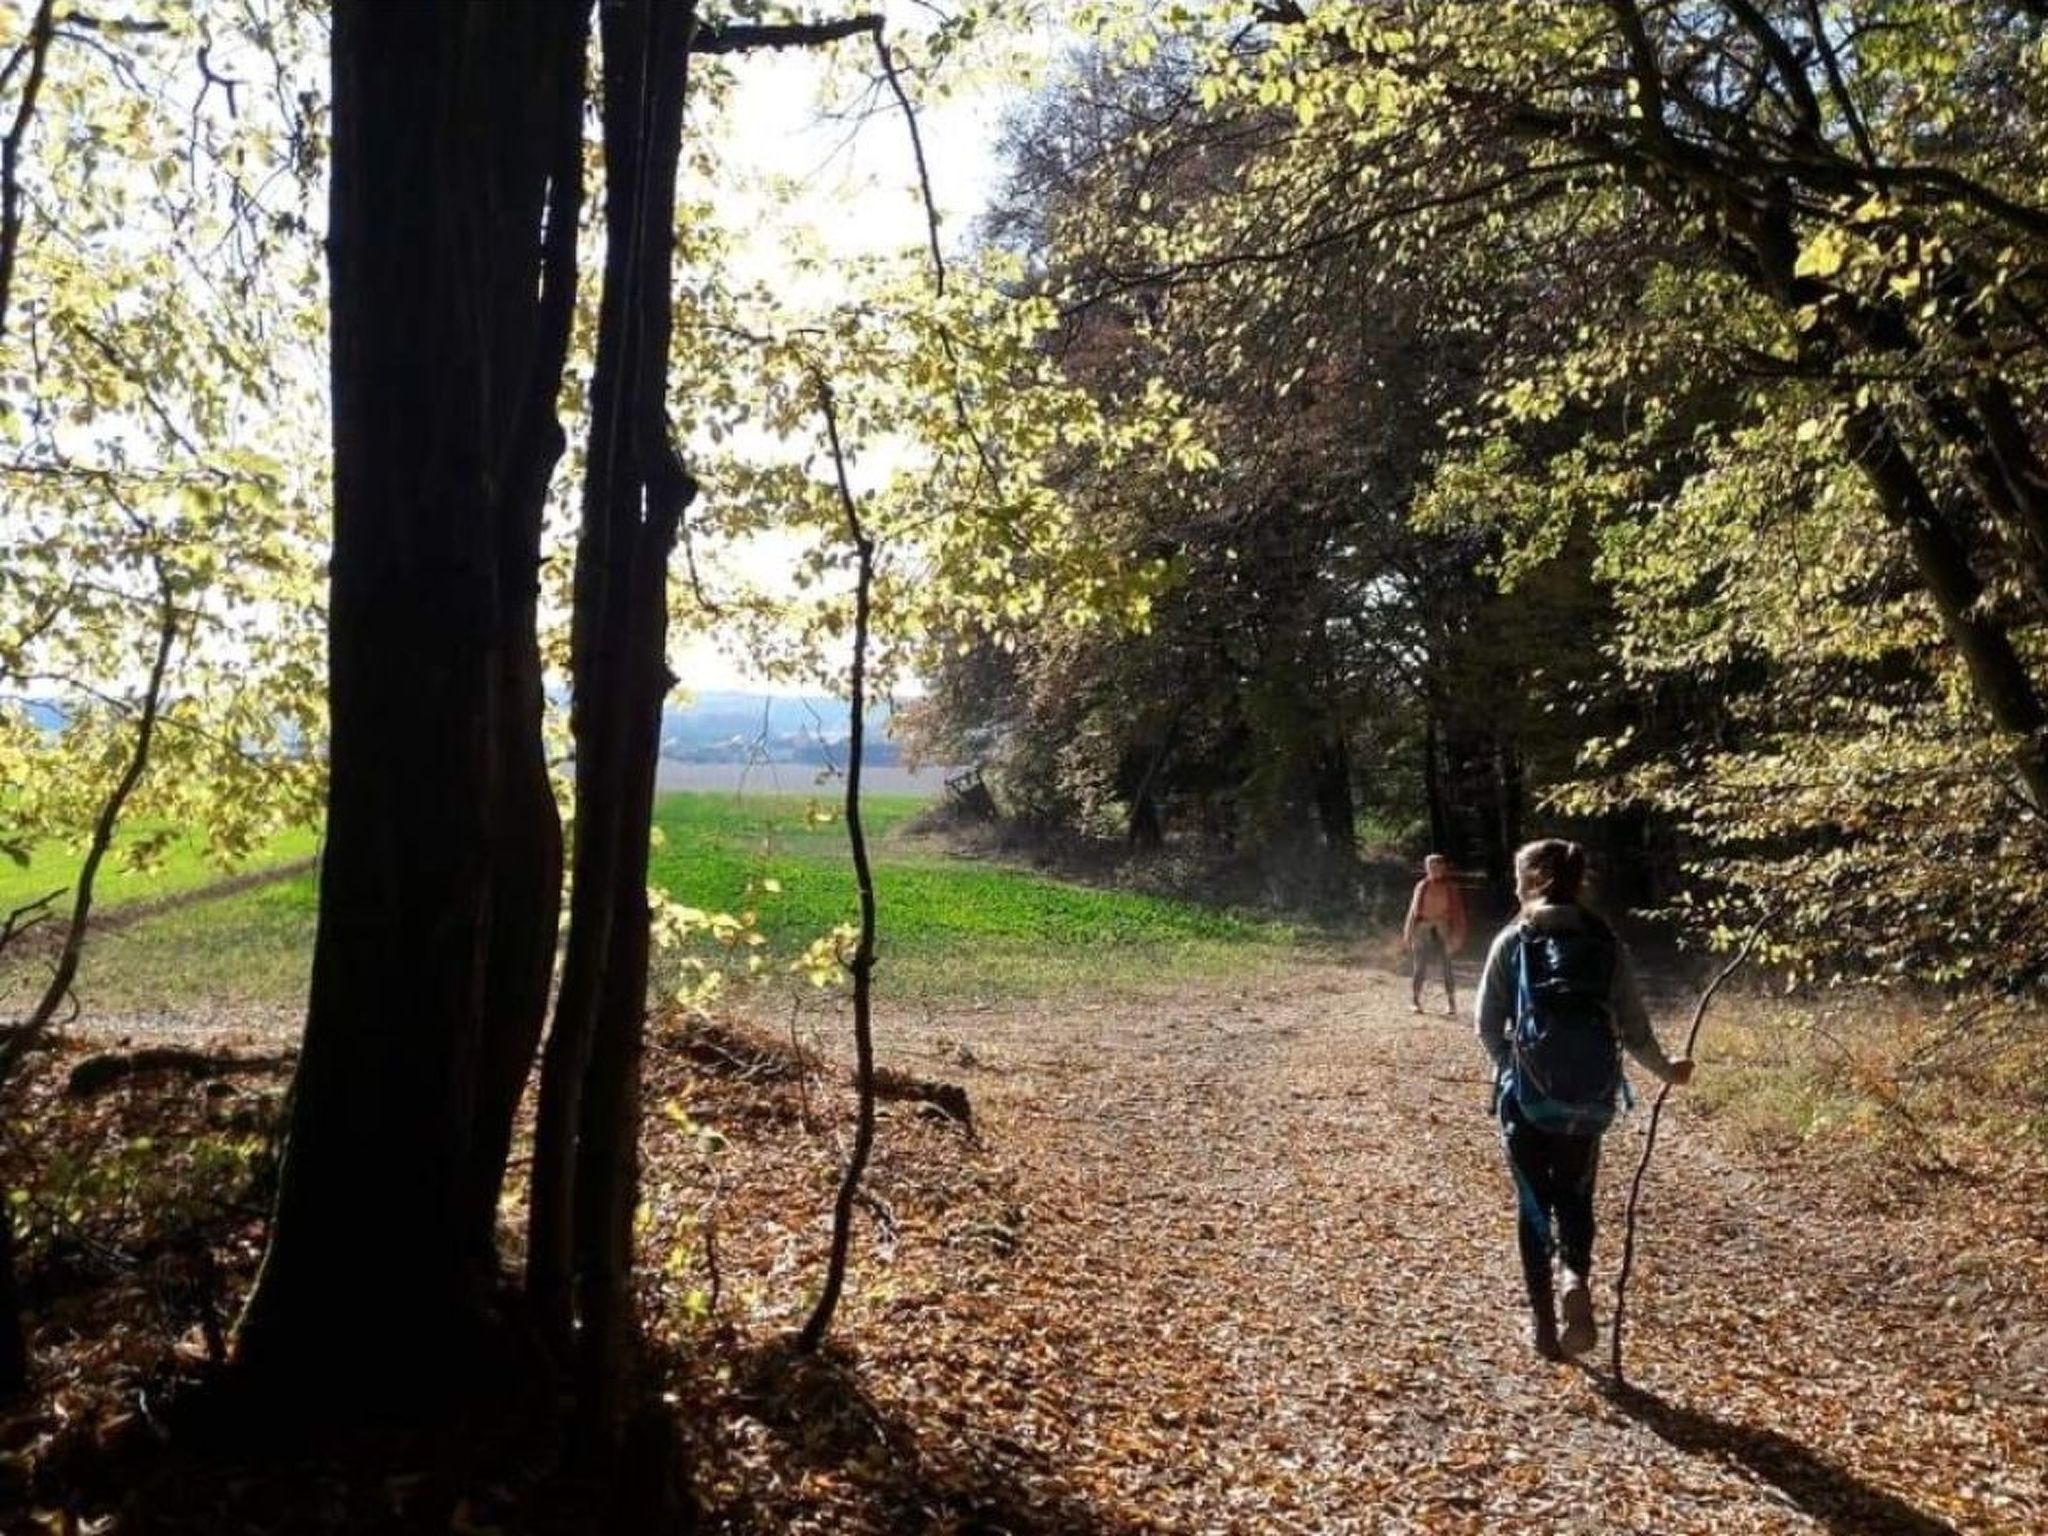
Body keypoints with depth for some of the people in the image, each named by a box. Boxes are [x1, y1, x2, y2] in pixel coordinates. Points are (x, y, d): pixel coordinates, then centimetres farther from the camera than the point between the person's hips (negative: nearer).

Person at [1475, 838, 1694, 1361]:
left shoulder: (1513, 941, -3)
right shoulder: (1607, 944, 2)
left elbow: (1488, 1024, -2)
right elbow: (1634, 1027, 4)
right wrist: (1666, 1070, 23)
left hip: (1527, 1094, -1)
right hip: (1589, 1097, 2)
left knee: (1534, 1201, 14)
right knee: (1575, 1196, 19)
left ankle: (1544, 1323, 17)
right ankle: (1576, 1280, -9)